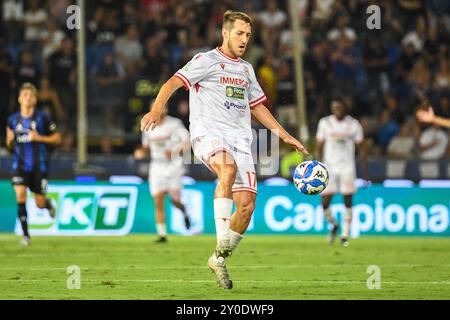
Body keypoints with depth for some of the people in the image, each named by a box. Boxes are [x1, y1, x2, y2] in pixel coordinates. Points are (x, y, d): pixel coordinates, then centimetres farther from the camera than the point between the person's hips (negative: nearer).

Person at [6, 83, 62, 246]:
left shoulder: (43, 118, -5)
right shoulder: (13, 119, 4)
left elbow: (57, 138, 0)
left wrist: (39, 137, -15)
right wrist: (10, 140, -8)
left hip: (39, 165, -2)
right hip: (20, 164, 2)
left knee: (40, 203, 2)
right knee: (20, 194, -18)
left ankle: (48, 204, 43)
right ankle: (25, 235, -10)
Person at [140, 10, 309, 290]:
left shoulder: (246, 69, 22)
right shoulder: (206, 61, 2)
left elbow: (257, 106, 33)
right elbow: (174, 83, -11)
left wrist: (286, 137, 30)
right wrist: (157, 110, -30)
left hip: (240, 140, 6)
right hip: (209, 133, -6)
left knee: (247, 206, -7)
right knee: (228, 169, -39)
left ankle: (219, 259, 13)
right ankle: (221, 244, -38)